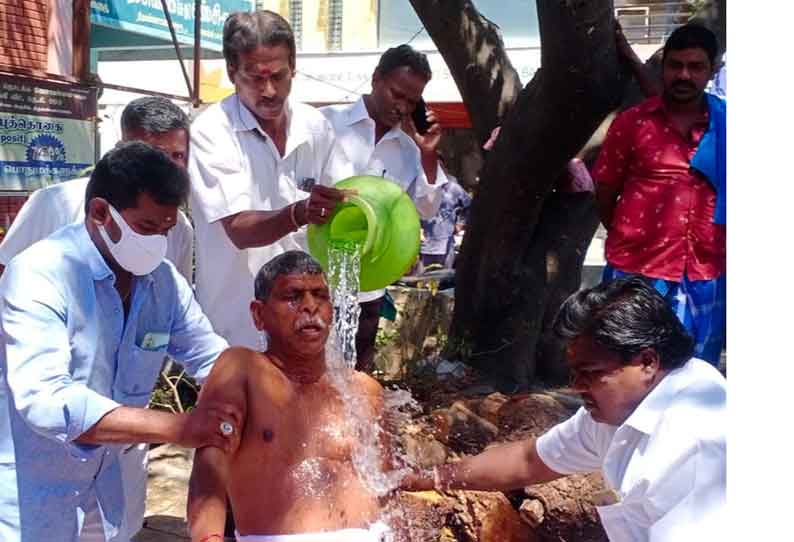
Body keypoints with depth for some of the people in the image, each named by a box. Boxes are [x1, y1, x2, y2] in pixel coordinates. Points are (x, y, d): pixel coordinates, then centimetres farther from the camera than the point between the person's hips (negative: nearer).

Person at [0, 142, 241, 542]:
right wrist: (177, 428, -40)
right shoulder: (40, 274, -24)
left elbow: (213, 358, 7)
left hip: (102, 489, 6)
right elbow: (44, 399, -35)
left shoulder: (165, 281, -4)